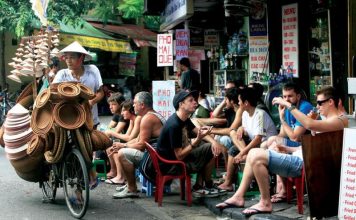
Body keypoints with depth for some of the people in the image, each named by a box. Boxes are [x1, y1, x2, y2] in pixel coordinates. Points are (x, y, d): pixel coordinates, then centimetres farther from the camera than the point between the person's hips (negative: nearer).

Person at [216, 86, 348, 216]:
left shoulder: (340, 120, -8)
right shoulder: (326, 121, 26)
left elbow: (309, 125, -26)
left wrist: (288, 105, -21)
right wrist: (286, 149, 14)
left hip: (303, 163, -11)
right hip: (298, 157, 11)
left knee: (256, 156, -20)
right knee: (253, 153, 5)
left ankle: (265, 203, -10)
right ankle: (239, 196, 3)